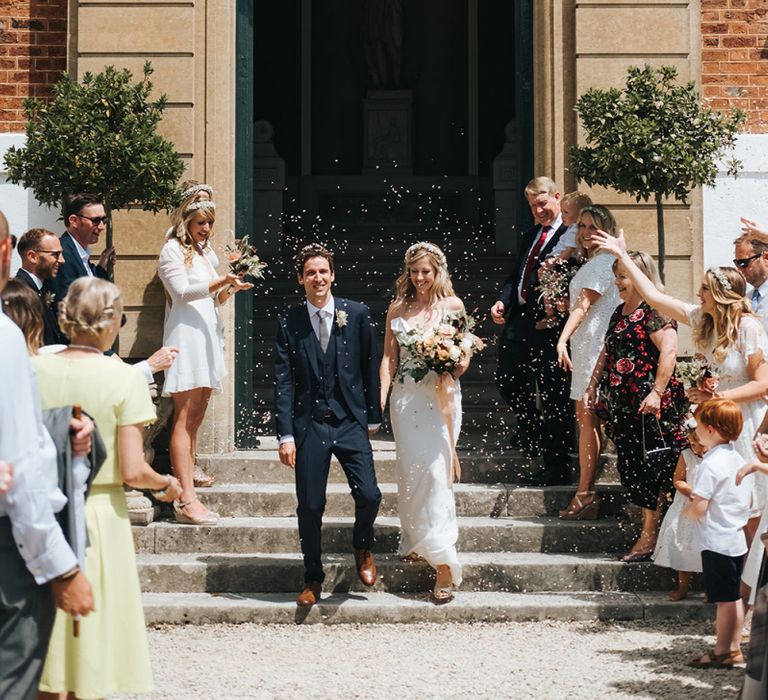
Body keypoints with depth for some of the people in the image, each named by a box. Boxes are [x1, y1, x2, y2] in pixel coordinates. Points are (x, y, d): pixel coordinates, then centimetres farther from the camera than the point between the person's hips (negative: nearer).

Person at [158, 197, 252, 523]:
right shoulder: (173, 250, -1)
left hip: (208, 334, 8)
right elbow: (182, 291, -12)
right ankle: (187, 501, -17)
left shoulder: (206, 253, 22)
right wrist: (220, 283, -23)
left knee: (197, 414, 10)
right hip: (185, 334, -8)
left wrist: (230, 289, 4)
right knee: (185, 416, -12)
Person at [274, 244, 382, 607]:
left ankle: (362, 547, 21)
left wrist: (374, 416, 9)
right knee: (309, 507, 3)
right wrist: (285, 435, -5)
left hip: (350, 421, 0)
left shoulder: (357, 314, 0)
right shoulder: (288, 322, 0)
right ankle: (313, 580, 21)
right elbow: (283, 382, -1)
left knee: (369, 495, -11)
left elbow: (371, 368, 7)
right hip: (309, 424, 0)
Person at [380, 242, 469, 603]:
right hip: (405, 396, 3)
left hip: (441, 395, -3)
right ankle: (416, 540, 20)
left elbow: (465, 353, 10)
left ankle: (443, 562, -12)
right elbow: (389, 357, 9)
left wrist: (456, 367, -12)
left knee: (436, 470, -11)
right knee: (409, 470, 4)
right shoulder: (397, 309, 10)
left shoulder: (453, 305, 4)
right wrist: (381, 396, -2)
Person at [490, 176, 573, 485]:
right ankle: (532, 426, 42)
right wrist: (503, 301, 5)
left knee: (553, 395, -1)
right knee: (506, 380, 14)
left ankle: (557, 466, 7)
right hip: (519, 319, 8)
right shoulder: (530, 236, 20)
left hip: (550, 323, -8)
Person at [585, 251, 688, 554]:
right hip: (621, 403, 9)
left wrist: (657, 393, -27)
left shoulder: (655, 313, -11)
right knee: (630, 467, 9)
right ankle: (649, 529, 17)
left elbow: (669, 351, -21)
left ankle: (650, 535, 1)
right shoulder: (619, 313, 16)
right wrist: (592, 388, 23)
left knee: (651, 469, -4)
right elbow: (606, 354, 25)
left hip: (649, 406, -9)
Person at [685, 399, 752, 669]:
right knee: (734, 597, 15)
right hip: (737, 538, 9)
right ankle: (734, 648, 22)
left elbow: (698, 509, -22)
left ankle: (722, 653, 5)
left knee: (724, 599, -2)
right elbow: (749, 498, 18)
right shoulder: (739, 460, 8)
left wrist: (686, 511, -2)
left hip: (717, 542, -9)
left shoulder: (710, 465, -19)